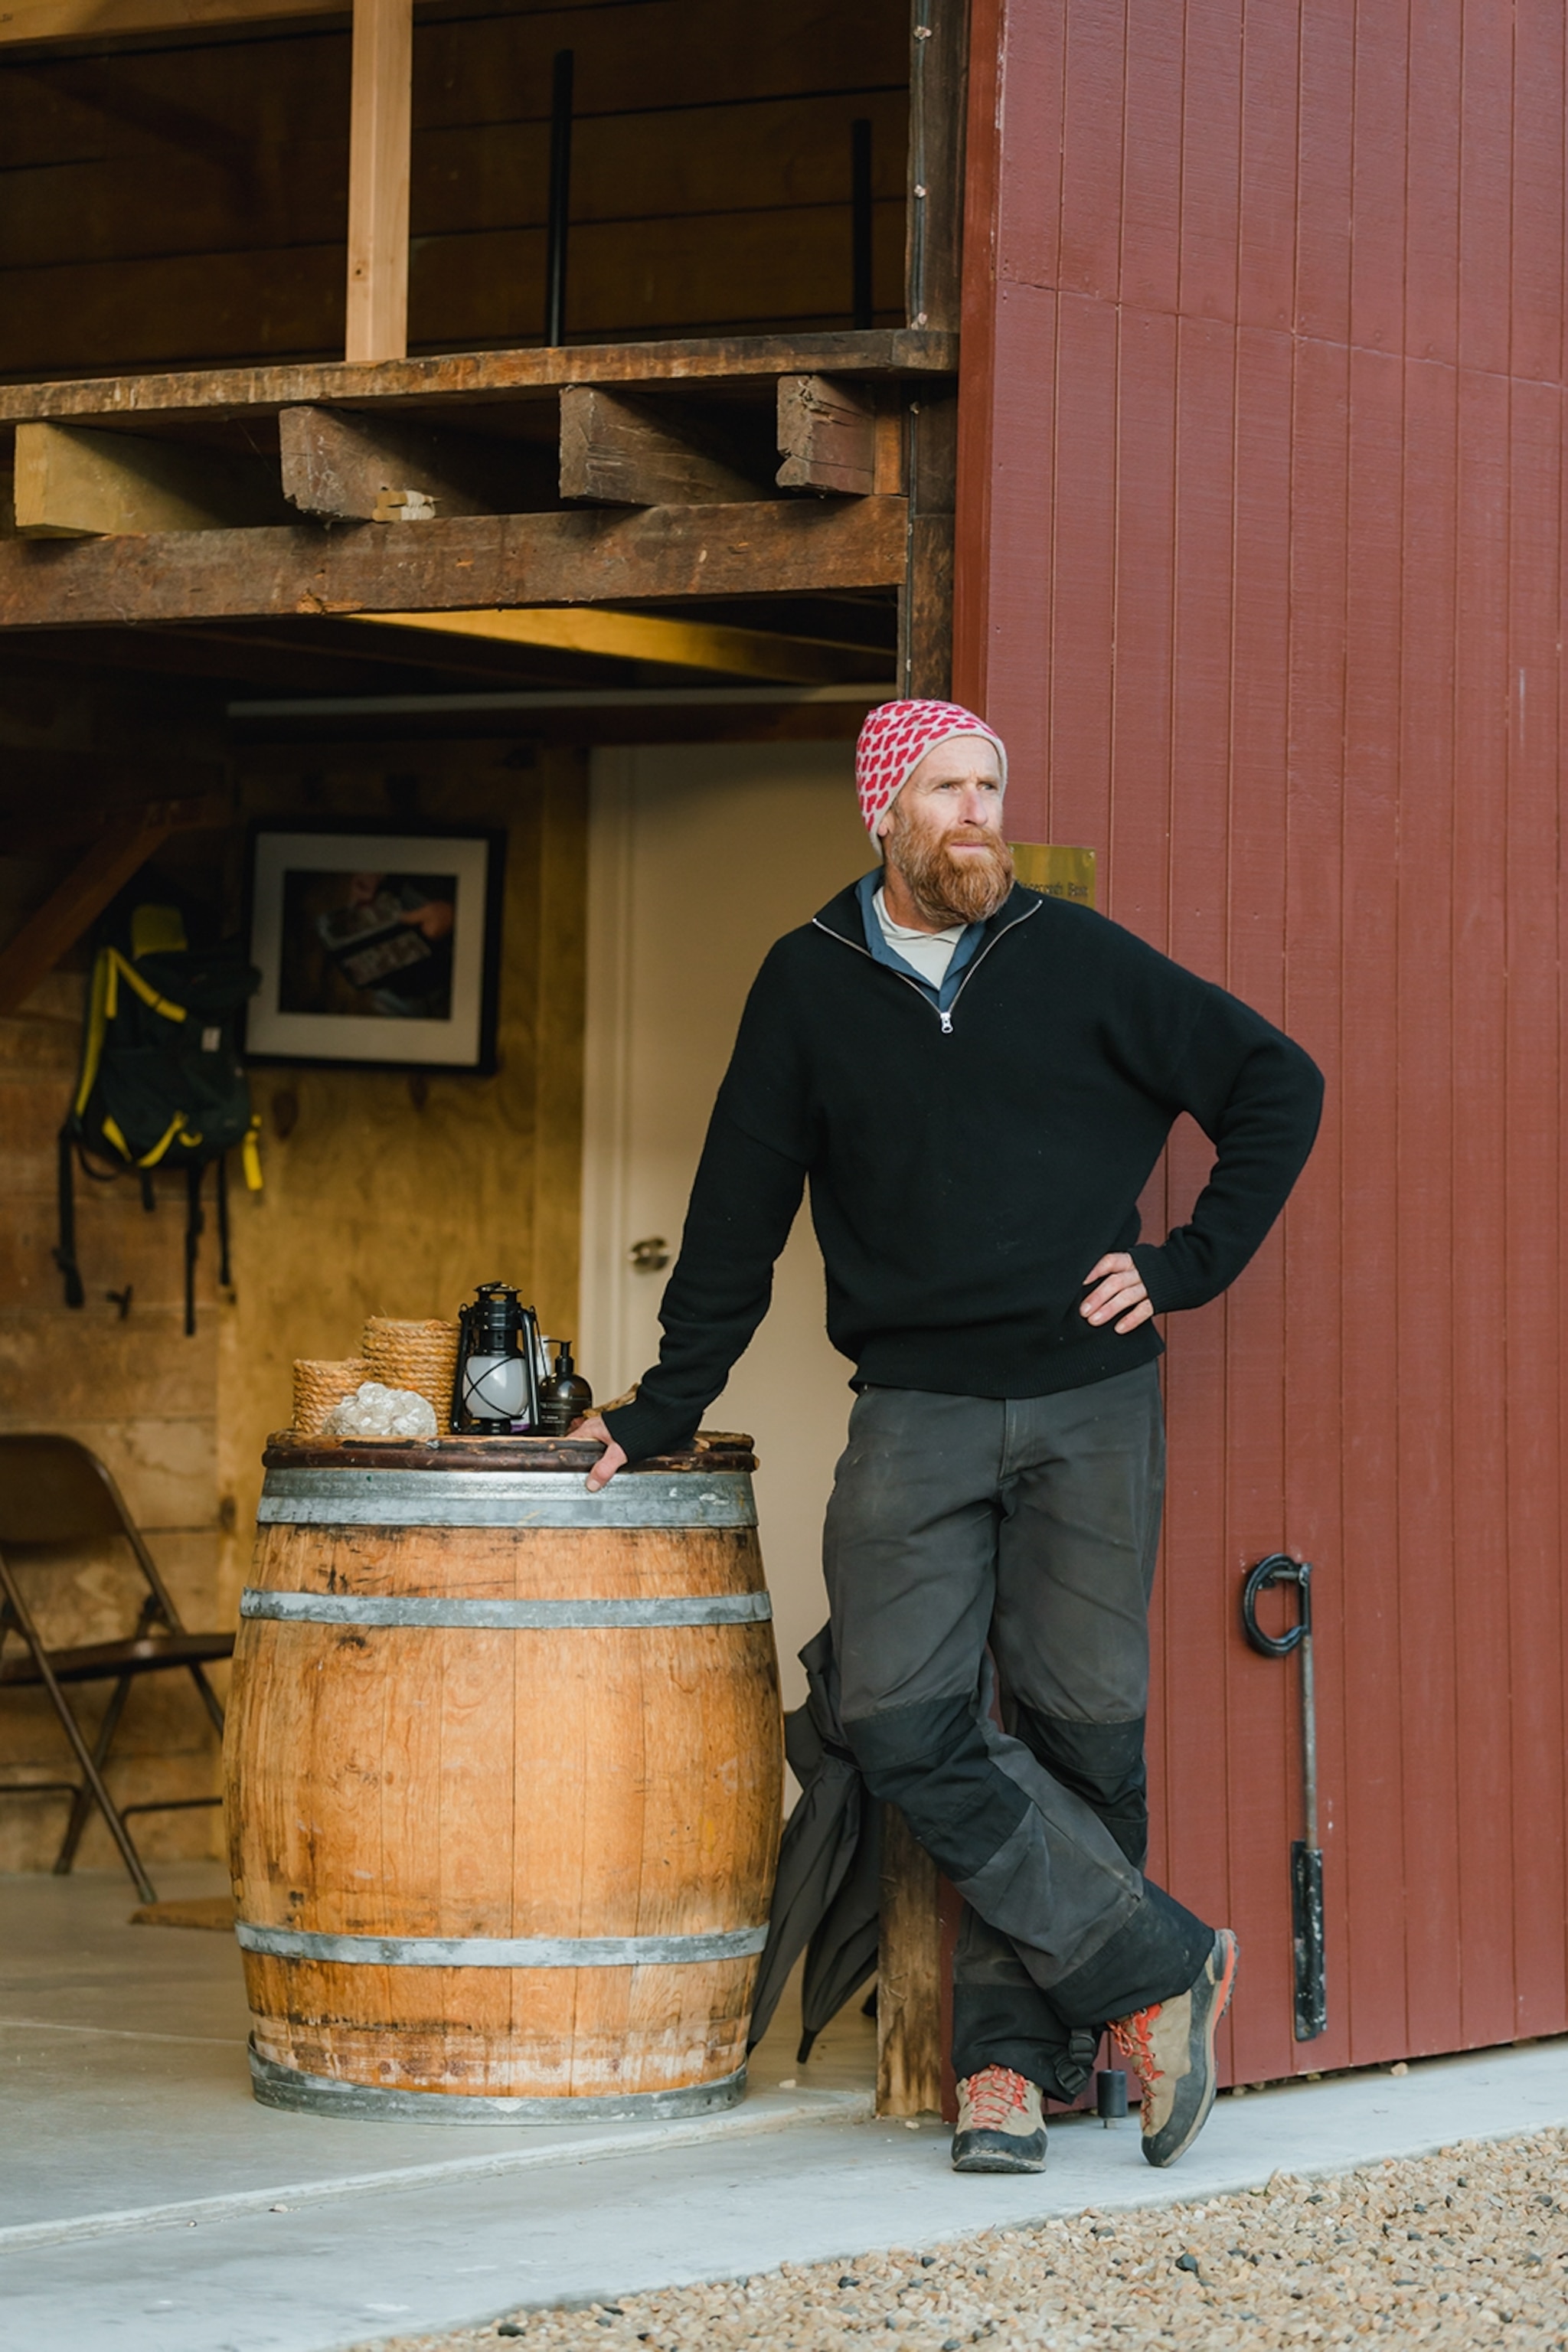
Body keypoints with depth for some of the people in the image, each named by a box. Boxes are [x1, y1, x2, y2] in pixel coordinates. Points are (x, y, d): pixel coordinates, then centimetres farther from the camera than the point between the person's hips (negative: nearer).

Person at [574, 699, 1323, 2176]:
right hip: (915, 1411, 1)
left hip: (1089, 1403, -1)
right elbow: (739, 1211, 12)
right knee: (904, 1722, -14)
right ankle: (1157, 1969, -6)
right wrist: (664, 1412, 11)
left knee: (1076, 1724, -3)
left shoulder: (1078, 961, 3)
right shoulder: (810, 985, 7)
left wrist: (1192, 1262, 2)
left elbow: (1276, 1083, 10)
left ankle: (1015, 2051, 6)